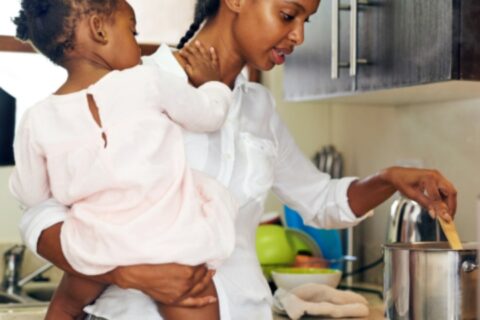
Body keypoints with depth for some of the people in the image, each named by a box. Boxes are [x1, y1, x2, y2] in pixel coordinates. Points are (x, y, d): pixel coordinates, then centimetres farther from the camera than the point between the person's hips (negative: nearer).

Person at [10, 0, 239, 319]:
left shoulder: (38, 120, -4)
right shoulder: (147, 81, -12)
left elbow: (31, 195, 10)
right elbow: (210, 114, 4)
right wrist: (212, 82, 25)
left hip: (97, 253, 3)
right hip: (172, 246, -3)